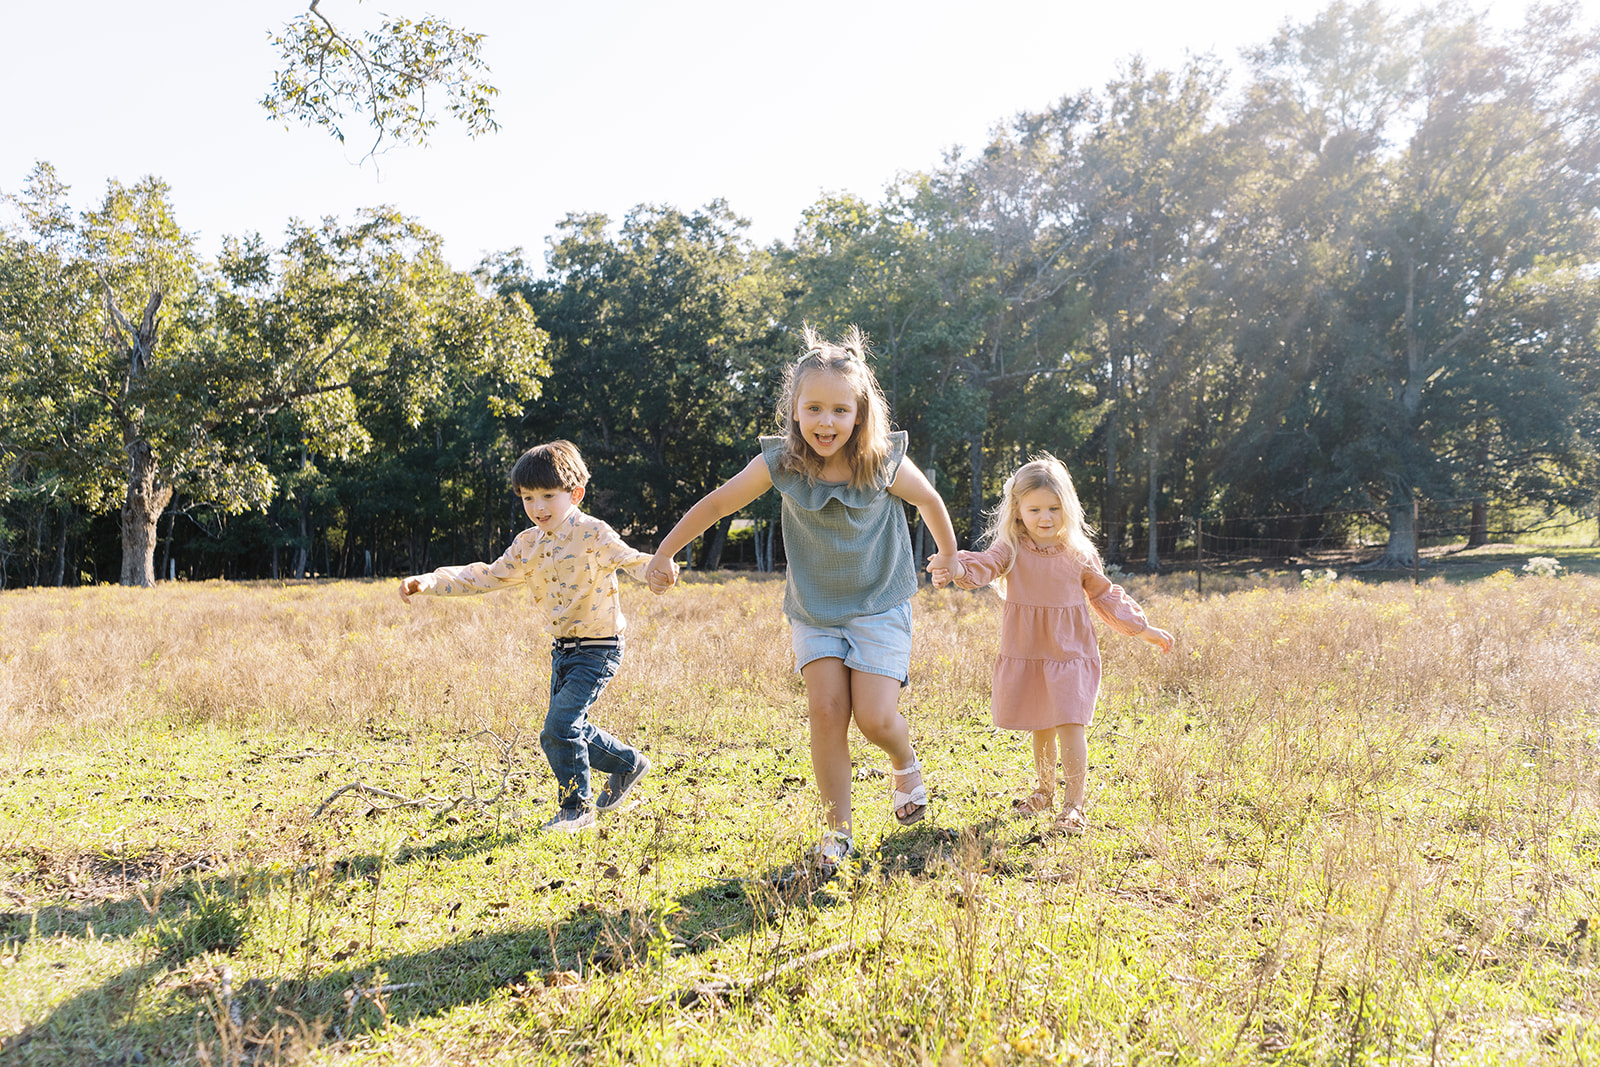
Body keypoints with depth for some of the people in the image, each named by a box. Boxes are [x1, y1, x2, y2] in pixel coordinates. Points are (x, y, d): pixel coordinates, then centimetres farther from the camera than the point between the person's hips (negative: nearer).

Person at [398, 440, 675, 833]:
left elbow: (629, 559, -29)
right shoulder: (528, 544, 6)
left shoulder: (592, 534, -15)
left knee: (559, 729, -14)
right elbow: (487, 577, 9)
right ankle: (627, 764, 40)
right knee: (569, 728, 17)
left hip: (597, 649, -8)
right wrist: (428, 583, -1)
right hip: (563, 649, 8)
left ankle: (577, 807, 6)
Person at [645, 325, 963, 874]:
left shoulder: (886, 464, -18)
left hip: (879, 606, -2)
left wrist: (949, 555, 18)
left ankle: (905, 763, 26)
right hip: (813, 608, 2)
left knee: (874, 717, -11)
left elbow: (929, 501, 2)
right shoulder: (780, 463, -15)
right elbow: (717, 503, -3)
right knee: (826, 709, -9)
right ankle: (838, 830, 7)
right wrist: (665, 553, 4)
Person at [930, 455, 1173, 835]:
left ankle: (1073, 805, -2)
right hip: (1024, 653, 1)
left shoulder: (1079, 553, 1)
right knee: (1040, 728, 14)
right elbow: (984, 565, -23)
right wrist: (957, 569, -47)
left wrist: (1142, 629, 14)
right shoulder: (1011, 549, -3)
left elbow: (1105, 596, 14)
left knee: (1070, 725, -12)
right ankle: (1045, 790, 36)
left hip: (1070, 652, -1)